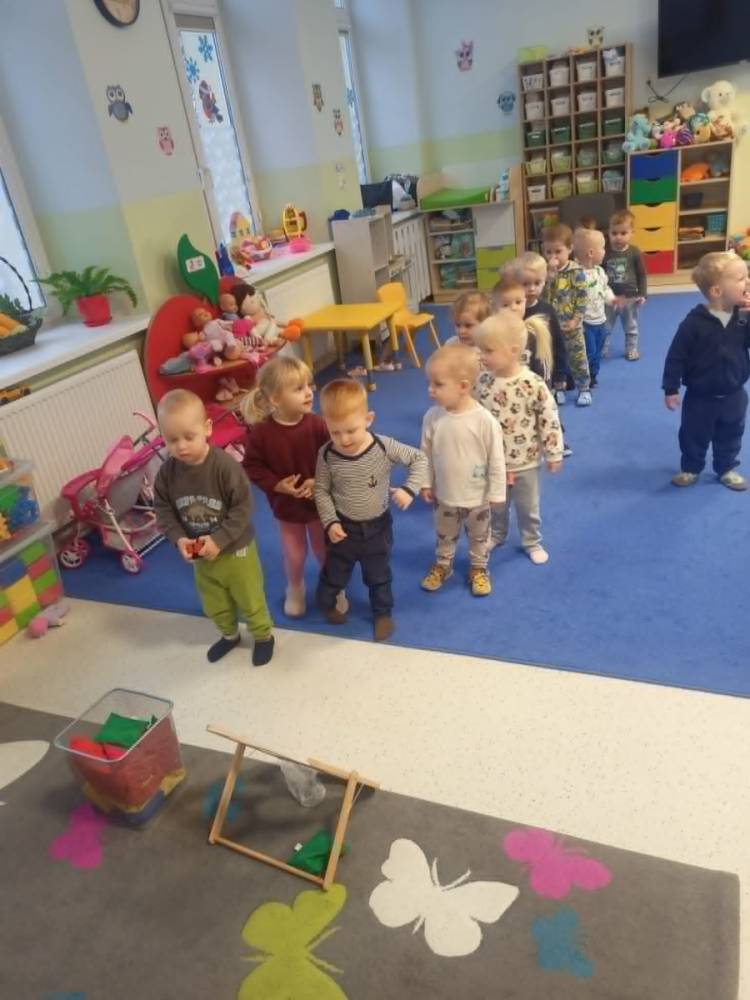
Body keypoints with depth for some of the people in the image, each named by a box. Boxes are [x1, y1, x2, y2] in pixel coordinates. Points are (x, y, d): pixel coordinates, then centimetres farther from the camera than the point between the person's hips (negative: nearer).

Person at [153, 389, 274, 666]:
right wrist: (178, 538, -19)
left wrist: (219, 540, -26)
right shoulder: (168, 472, -13)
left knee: (249, 599, 15)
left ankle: (264, 635, 42)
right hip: (200, 554, 5)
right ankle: (229, 635, 52)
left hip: (236, 549, -4)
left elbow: (243, 508, -23)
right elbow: (163, 510, -3)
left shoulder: (225, 466, -27)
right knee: (214, 604, 24)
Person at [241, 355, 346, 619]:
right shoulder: (260, 432, -20)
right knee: (294, 554, 16)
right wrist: (277, 485, -23)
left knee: (325, 550, 18)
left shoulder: (317, 424, -19)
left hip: (319, 501, 0)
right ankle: (295, 589, 47)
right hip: (286, 505, 0)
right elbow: (252, 466, -11)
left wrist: (318, 482, -24)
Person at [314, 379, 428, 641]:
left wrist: (409, 489, -22)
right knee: (334, 574, 21)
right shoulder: (326, 455, -20)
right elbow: (321, 491, -8)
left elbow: (419, 458, -11)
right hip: (344, 527, 0)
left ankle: (382, 614, 46)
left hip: (377, 527, 0)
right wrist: (330, 522, -16)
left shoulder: (384, 447, -22)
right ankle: (326, 604, 51)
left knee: (379, 577, 21)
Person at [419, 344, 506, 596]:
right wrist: (426, 484, 3)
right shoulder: (432, 417, -15)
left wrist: (497, 493, -10)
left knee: (479, 536, 22)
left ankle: (478, 569, 45)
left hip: (477, 497, -2)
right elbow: (426, 453, -1)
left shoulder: (484, 420, -25)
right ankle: (442, 564, 49)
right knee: (445, 536, 24)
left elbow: (496, 459, -16)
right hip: (445, 495, 3)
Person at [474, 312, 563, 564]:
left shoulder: (534, 385, -23)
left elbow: (549, 420, -13)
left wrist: (553, 454, -7)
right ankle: (496, 534, 48)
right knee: (495, 504, 23)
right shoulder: (482, 382, -11)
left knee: (528, 507, 17)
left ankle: (532, 542, 39)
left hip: (525, 461, -3)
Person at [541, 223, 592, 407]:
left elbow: (582, 299, -9)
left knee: (577, 358, 7)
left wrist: (576, 320, -15)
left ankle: (584, 389, 21)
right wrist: (550, 273, -22)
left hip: (571, 326, -3)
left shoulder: (576, 272, -10)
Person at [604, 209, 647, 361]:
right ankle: (602, 349, 27)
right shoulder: (605, 253, -10)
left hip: (630, 297, 0)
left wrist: (642, 294, -7)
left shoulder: (635, 253, -11)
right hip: (609, 297, 0)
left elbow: (642, 275, -4)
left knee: (630, 327, 16)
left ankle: (631, 349, 31)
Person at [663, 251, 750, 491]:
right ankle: (690, 468, 35)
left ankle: (726, 469, 39)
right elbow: (676, 357, -15)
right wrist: (671, 389, -12)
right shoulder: (694, 323, -20)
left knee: (730, 436, 19)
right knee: (694, 436, 14)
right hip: (700, 396, -3)